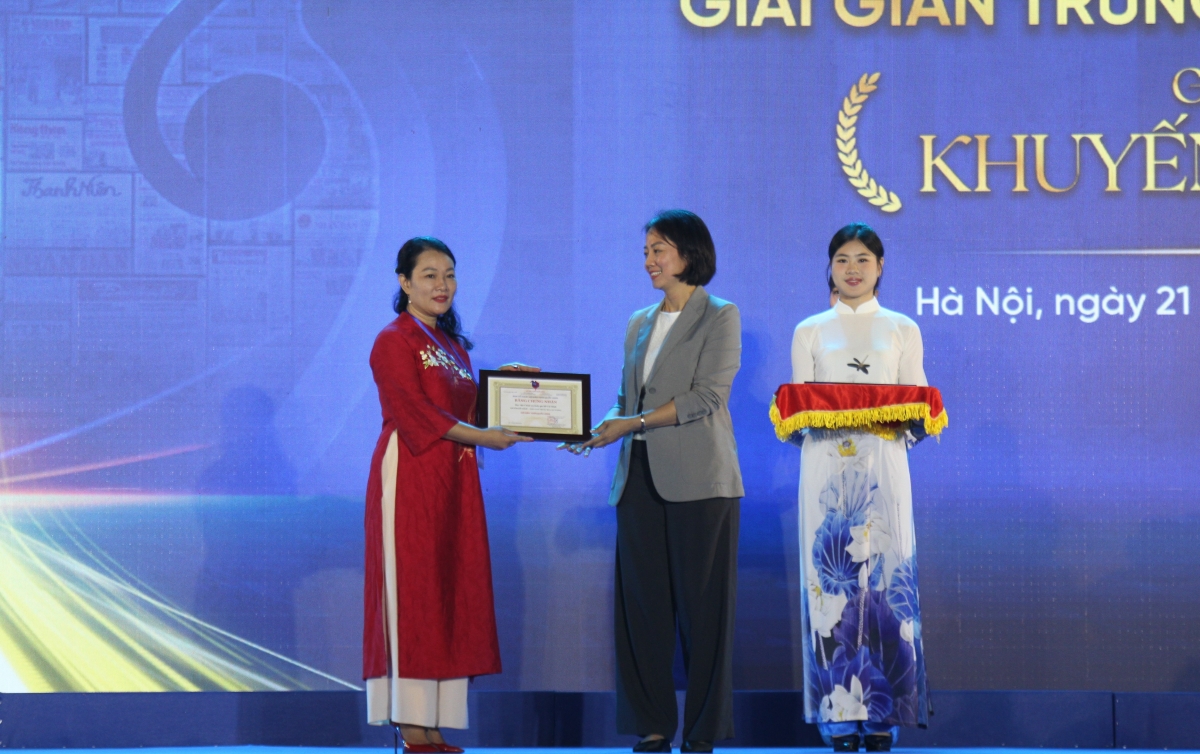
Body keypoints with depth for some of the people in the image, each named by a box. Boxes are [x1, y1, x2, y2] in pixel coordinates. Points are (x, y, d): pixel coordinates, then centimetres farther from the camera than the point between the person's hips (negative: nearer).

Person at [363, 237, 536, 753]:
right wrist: (482, 437, -17)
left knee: (450, 594, 4)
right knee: (413, 595, -7)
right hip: (411, 478, -8)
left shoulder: (451, 344, 19)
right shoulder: (394, 342, -7)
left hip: (452, 479, 8)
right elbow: (415, 413, -15)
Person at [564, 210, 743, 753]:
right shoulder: (639, 324, 18)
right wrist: (598, 428, -2)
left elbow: (707, 396, -11)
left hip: (698, 482, -6)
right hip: (641, 480, 6)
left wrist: (633, 423, -15)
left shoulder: (720, 317, -1)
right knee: (641, 602, 2)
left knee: (702, 604, -3)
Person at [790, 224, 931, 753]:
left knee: (884, 577, -7)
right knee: (831, 580, -6)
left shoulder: (902, 330, 12)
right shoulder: (810, 332, 13)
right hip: (826, 466, 0)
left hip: (883, 465, 0)